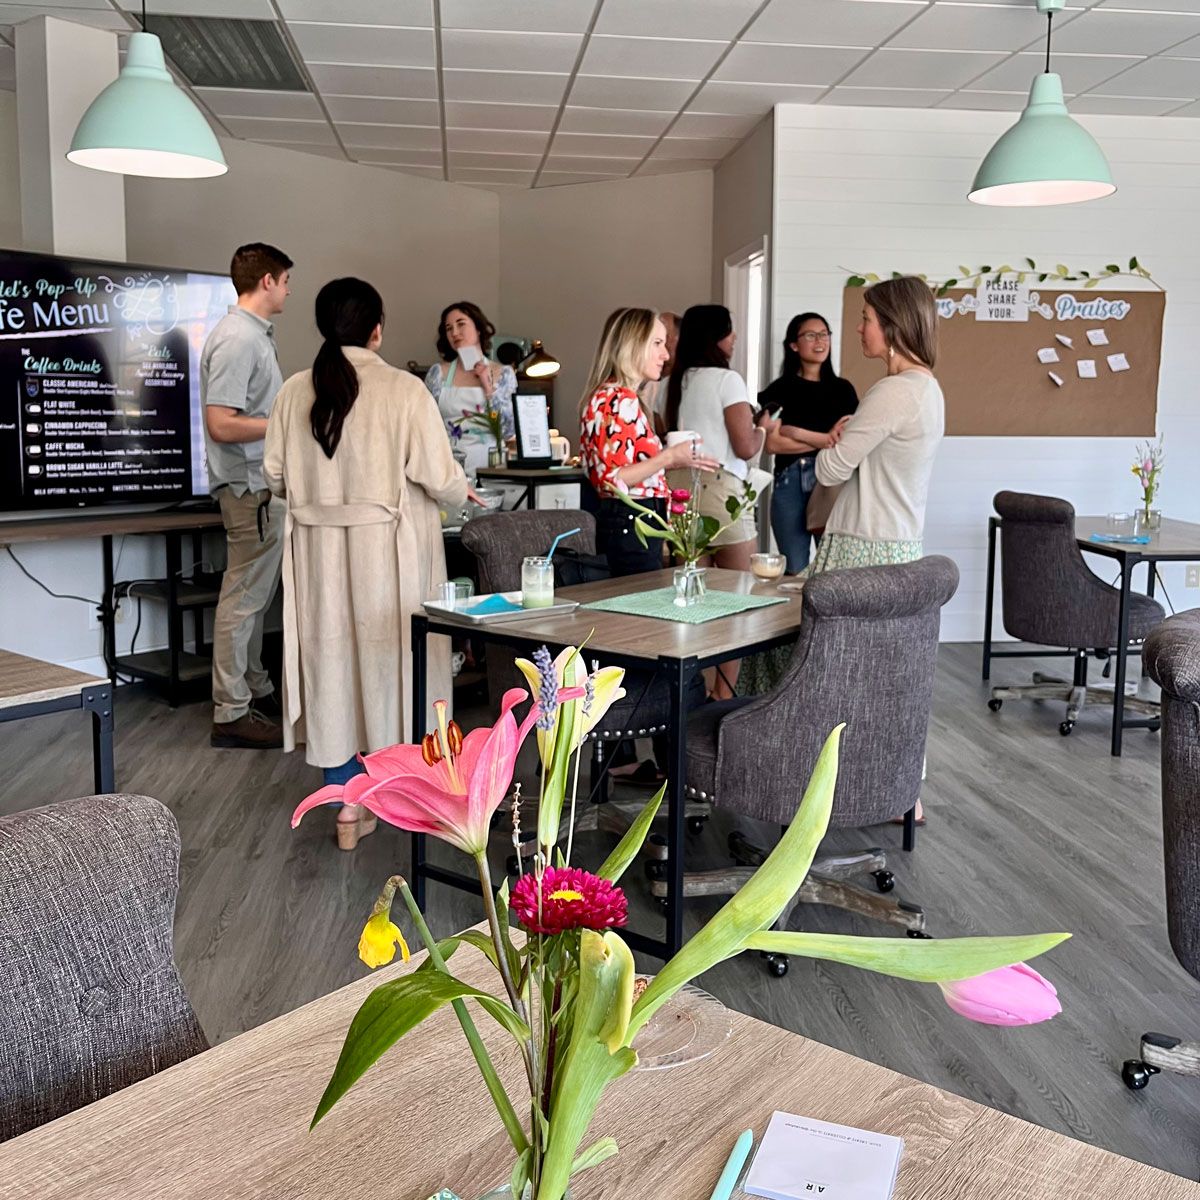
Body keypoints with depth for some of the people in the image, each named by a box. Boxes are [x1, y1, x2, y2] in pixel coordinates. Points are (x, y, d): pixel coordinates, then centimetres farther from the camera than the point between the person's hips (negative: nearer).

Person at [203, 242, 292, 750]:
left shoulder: (255, 333, 13)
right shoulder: (236, 339, -18)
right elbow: (221, 424, -23)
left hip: (264, 483, 10)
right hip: (250, 485, -10)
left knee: (255, 594, 17)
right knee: (244, 597, -4)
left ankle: (255, 688, 29)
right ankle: (231, 713, 3)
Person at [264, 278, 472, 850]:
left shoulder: (295, 392, -1)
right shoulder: (404, 390, -13)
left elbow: (275, 475, 5)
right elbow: (440, 479, -13)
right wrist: (459, 494, 11)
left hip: (318, 546, 3)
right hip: (388, 549, -3)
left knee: (331, 656, 11)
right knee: (393, 654, 12)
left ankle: (348, 802, 17)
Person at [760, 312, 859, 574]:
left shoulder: (843, 388, 12)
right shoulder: (779, 390, 6)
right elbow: (773, 443, -6)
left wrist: (798, 433, -9)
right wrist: (825, 440, -14)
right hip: (791, 485, -1)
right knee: (795, 570, 1)